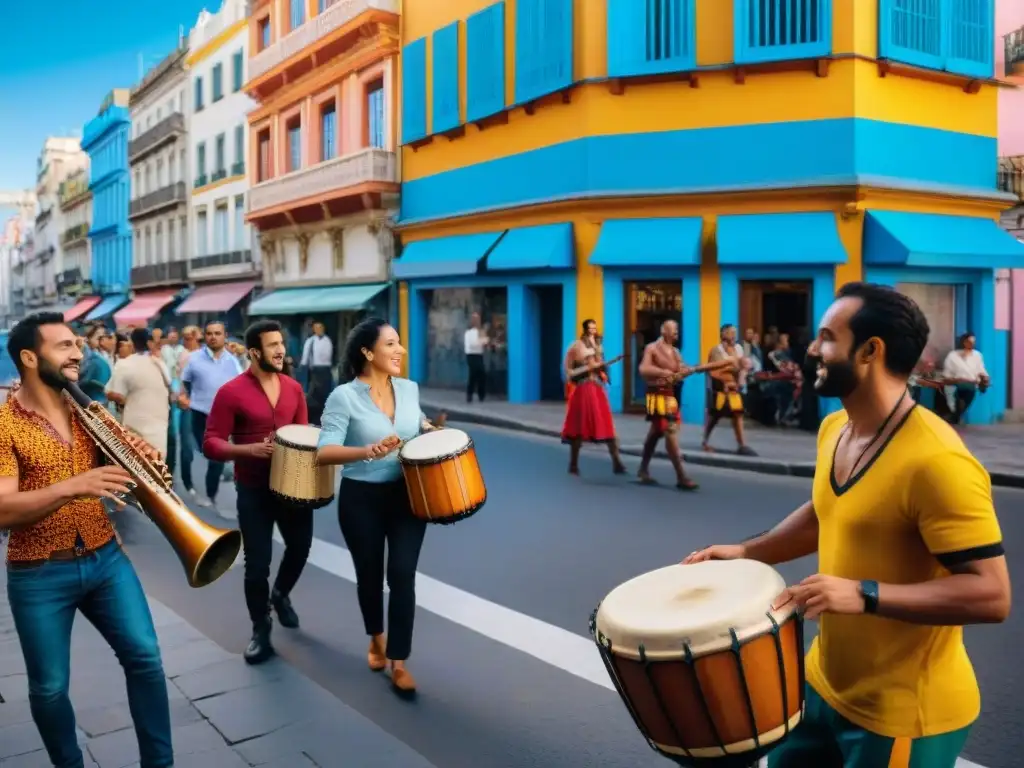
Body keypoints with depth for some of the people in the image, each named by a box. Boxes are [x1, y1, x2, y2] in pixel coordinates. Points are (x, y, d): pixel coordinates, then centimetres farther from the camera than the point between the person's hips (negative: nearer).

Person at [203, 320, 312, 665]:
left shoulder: (294, 388, 2)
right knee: (257, 564, 2)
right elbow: (211, 444, -14)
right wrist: (251, 449, -29)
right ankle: (261, 630, 24)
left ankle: (281, 594, 50)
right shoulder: (231, 392, -13)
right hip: (254, 490, -4)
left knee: (300, 547, 19)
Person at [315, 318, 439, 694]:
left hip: (407, 494, 3)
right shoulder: (344, 396, -14)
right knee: (369, 574, 14)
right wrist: (370, 451, -37)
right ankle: (376, 639, 42)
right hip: (361, 499, -2)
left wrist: (429, 431, -1)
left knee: (403, 574, -4)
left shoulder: (409, 389, 1)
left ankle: (399, 661, 9)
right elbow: (323, 453, -22)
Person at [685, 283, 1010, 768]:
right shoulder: (834, 428, 0)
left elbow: (991, 595, -26)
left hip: (901, 713, -7)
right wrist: (747, 552, 7)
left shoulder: (936, 461, -27)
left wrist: (864, 595, -33)